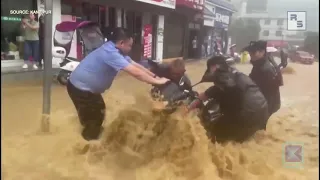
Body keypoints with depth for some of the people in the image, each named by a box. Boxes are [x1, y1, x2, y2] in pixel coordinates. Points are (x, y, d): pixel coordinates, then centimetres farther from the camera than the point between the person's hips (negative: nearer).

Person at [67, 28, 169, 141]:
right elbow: (135, 72, -31)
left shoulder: (115, 50, 2)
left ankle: (91, 131, 48)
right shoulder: (111, 53, -31)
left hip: (84, 85, 10)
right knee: (95, 116, 4)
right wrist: (157, 81, -23)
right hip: (80, 87, -10)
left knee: (98, 109, 24)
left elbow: (135, 65, 6)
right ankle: (91, 140, 26)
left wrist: (154, 76, 2)